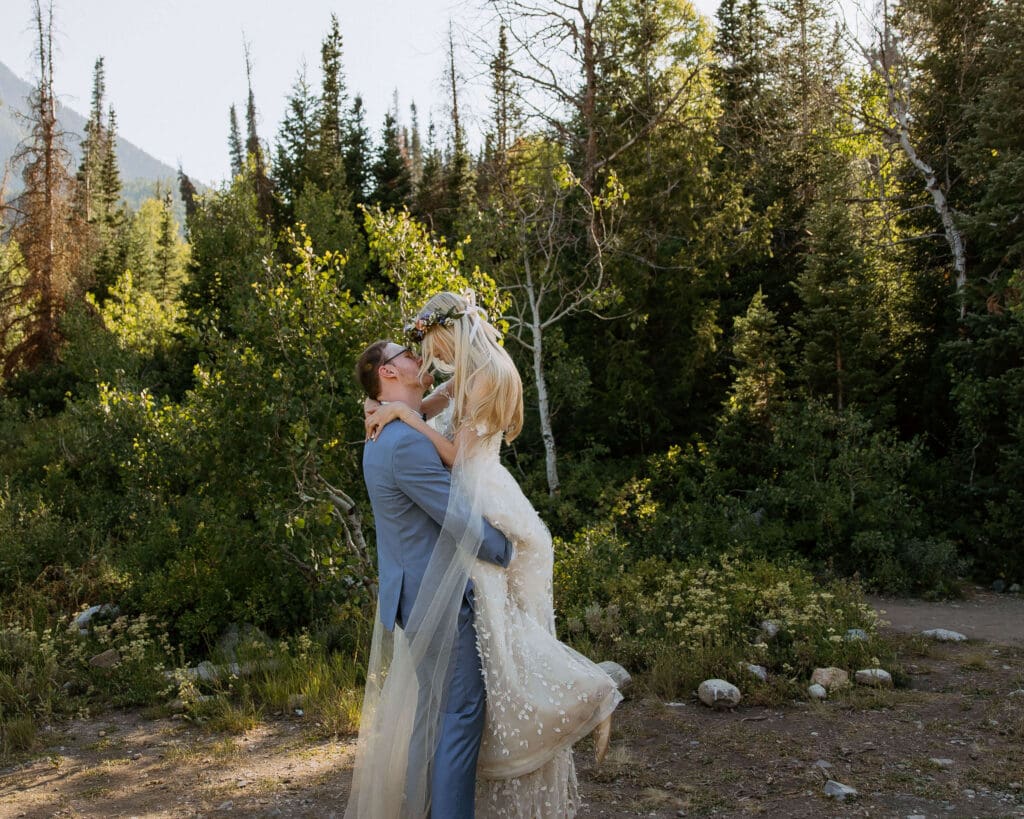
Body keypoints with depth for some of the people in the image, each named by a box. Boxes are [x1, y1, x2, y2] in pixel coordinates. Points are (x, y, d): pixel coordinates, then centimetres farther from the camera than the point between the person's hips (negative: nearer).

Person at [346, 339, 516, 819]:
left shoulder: (385, 436, 12)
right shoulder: (407, 443, -20)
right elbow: (463, 523, -19)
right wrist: (509, 553, -4)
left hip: (414, 596, 10)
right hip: (437, 598, -10)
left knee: (432, 710, 17)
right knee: (461, 713, -4)